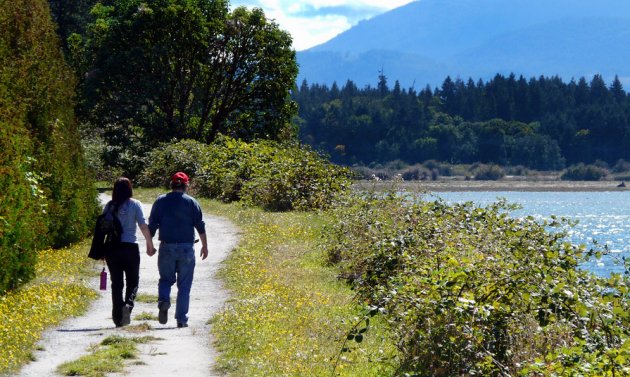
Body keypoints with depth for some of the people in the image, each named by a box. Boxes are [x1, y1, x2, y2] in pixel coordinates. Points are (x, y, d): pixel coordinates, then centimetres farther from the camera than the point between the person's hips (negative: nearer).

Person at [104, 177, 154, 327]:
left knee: (116, 283, 8)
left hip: (112, 248, 2)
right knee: (132, 281, 9)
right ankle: (128, 304, -19)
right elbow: (143, 225, -6)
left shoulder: (109, 206, 5)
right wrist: (150, 243, 4)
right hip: (130, 247, -2)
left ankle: (117, 317, 5)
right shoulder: (134, 204, -2)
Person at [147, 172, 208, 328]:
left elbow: (152, 225, 4)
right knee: (184, 285, 6)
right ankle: (181, 319, 5)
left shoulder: (160, 201, 4)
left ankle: (163, 300, -15)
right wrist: (204, 246, 7)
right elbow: (200, 226, -1)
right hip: (187, 248, -1)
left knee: (165, 279, 15)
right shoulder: (191, 202, 0)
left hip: (166, 247, 1)